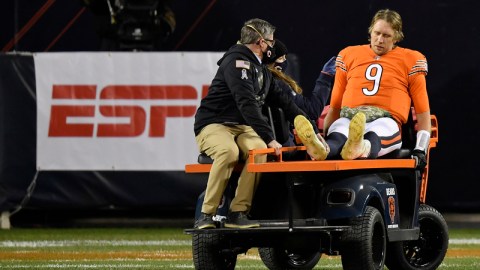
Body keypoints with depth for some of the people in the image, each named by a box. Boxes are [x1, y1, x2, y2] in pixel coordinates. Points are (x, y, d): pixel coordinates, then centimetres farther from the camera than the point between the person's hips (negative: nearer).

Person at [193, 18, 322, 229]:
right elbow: (247, 104, -23)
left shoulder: (263, 70, 20)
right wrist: (269, 138, -29)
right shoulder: (237, 62, -12)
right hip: (213, 125, -7)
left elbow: (283, 101, 26)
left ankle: (238, 213, -27)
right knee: (229, 151, -40)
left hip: (242, 128, 7)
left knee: (259, 150, -28)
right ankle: (206, 216, -32)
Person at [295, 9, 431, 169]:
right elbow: (335, 105, 29)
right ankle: (322, 150, -72)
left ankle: (360, 149, -77)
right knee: (337, 139, -38)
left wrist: (420, 150, 4)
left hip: (385, 120, -2)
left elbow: (422, 109, 15)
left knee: (373, 139, -43)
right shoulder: (349, 55, 25)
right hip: (349, 118, 2)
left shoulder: (411, 61, 17)